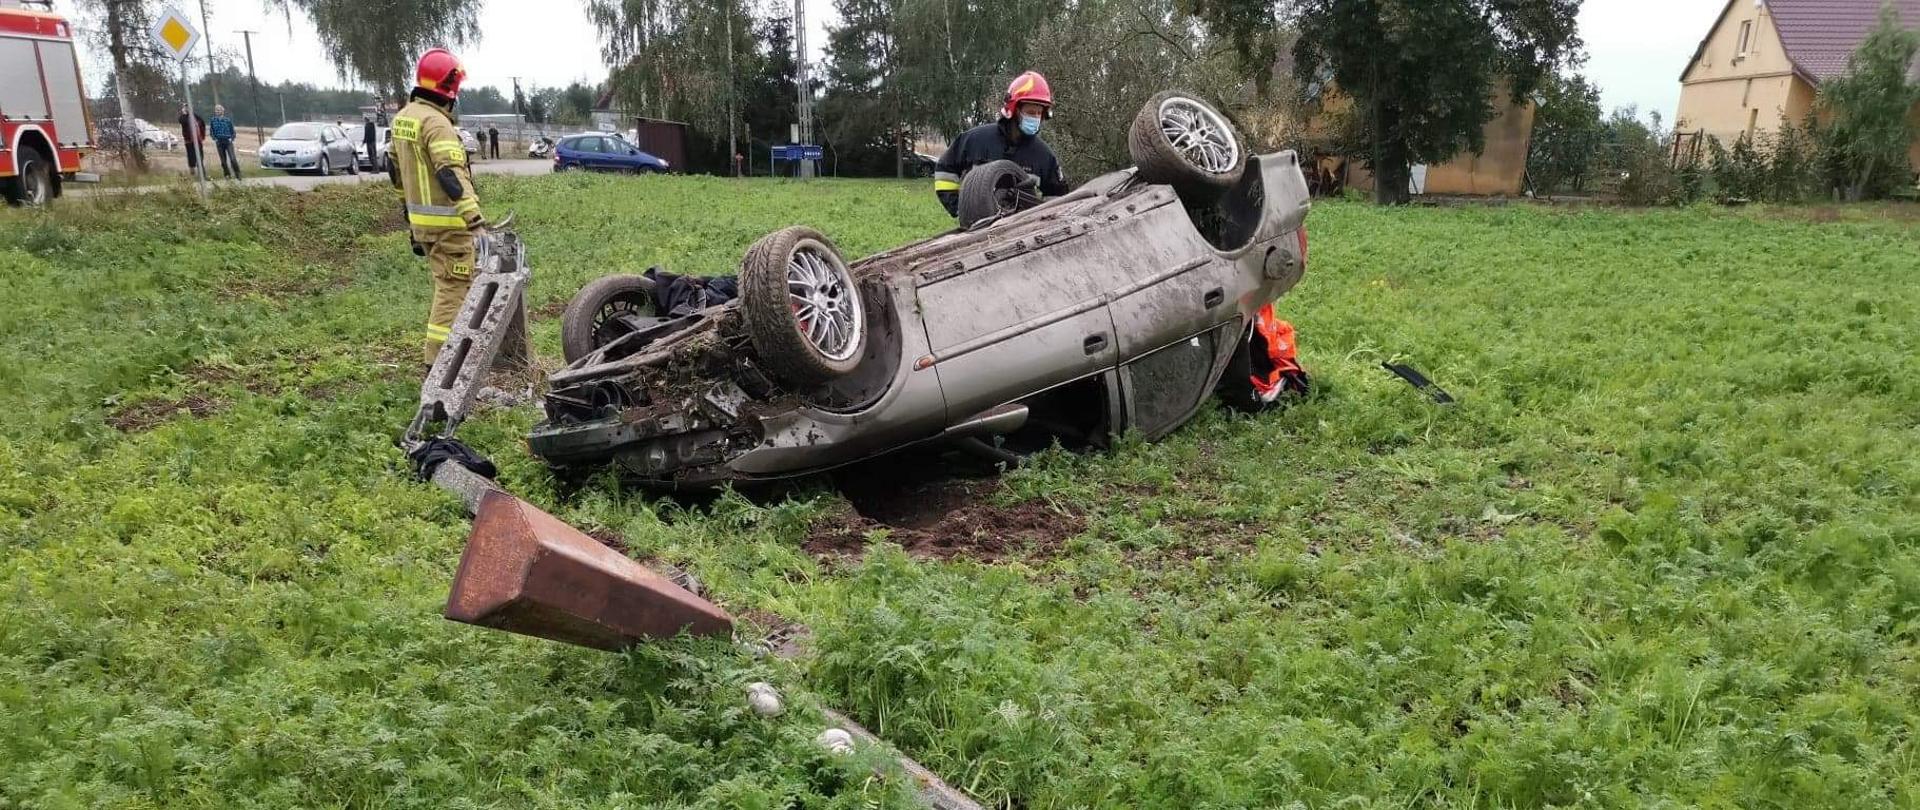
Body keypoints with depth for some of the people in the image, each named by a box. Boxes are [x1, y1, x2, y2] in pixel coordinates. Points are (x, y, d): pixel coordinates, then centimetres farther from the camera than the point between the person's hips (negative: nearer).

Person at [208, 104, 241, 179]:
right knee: (223, 161, 6)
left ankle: (238, 174, -9)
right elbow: (211, 131, 12)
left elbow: (232, 131, 6)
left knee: (233, 159, -16)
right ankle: (227, 175, 16)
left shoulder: (228, 120, -1)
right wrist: (214, 139, -2)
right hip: (219, 143, 2)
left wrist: (231, 138, -8)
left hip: (228, 142, -2)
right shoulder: (213, 121, 4)